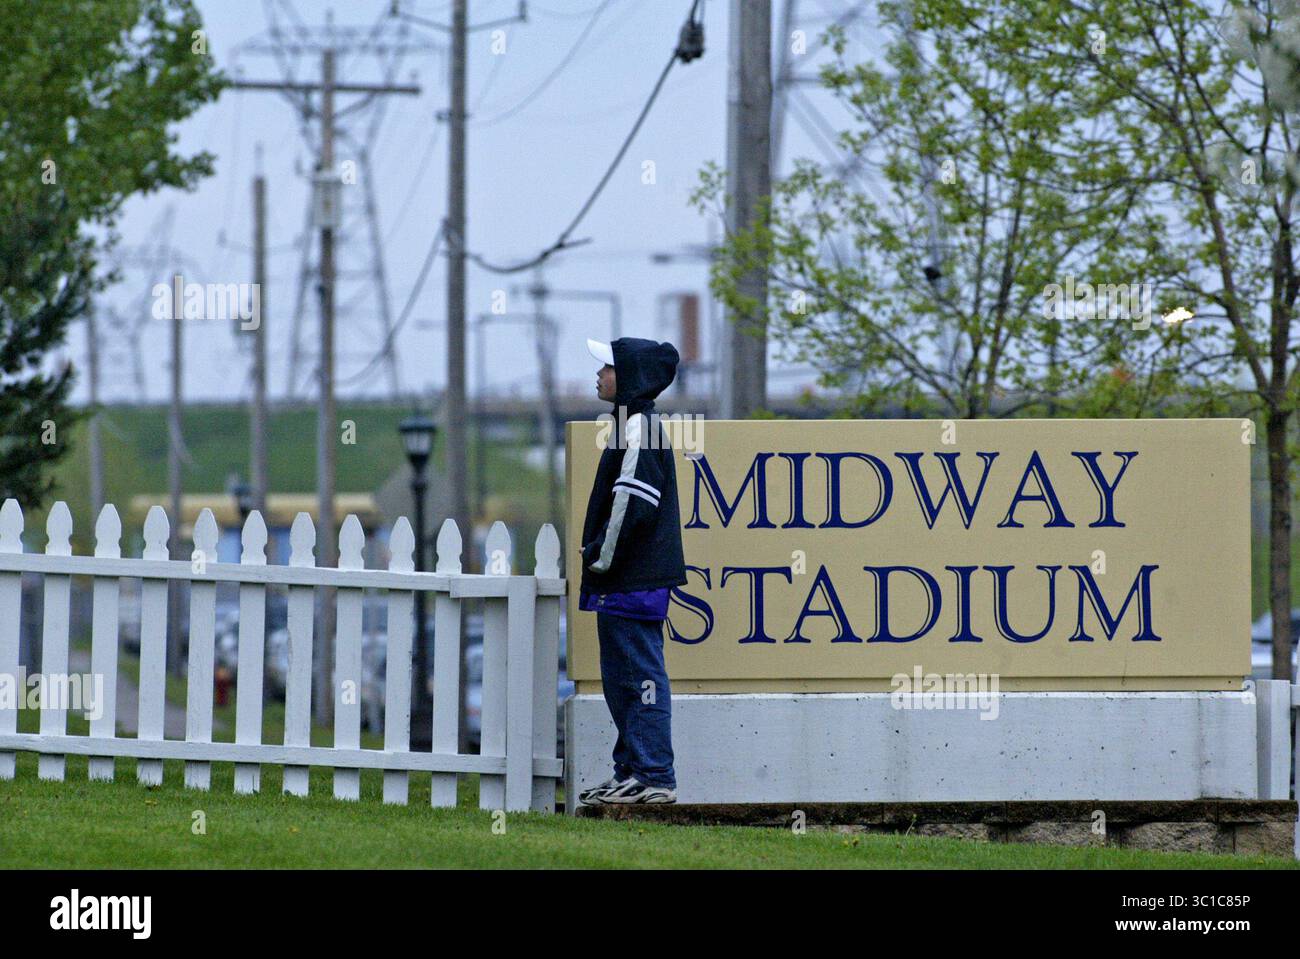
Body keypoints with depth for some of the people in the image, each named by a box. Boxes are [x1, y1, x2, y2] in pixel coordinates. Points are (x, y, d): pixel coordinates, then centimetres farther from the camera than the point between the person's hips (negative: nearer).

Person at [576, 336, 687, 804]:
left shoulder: (639, 429, -14)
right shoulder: (632, 424, 17)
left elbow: (632, 504, -21)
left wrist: (601, 559, -13)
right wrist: (598, 556, 18)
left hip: (632, 584, -11)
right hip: (626, 582, 11)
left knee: (640, 676, -8)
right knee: (621, 678, 15)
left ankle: (654, 778, -8)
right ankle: (631, 773, 21)